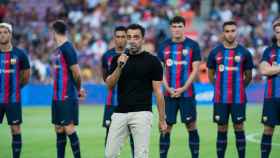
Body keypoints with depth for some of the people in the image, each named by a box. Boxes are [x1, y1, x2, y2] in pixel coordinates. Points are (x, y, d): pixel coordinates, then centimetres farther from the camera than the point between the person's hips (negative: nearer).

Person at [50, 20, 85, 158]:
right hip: (57, 96, 9)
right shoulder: (58, 49, 14)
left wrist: (78, 89, 1)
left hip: (68, 97, -9)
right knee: (59, 129, 10)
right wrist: (78, 90, 8)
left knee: (69, 128, -9)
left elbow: (76, 73, -14)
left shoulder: (67, 49, -14)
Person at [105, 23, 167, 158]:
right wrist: (119, 67, -14)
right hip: (120, 113, 4)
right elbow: (109, 85, 1)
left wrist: (162, 119, -2)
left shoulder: (152, 61, 0)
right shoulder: (118, 59, 10)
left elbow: (157, 91, 0)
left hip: (141, 113, -4)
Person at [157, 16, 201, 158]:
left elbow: (195, 70, -2)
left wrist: (183, 88, -11)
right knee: (166, 127, 3)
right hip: (169, 93, 2)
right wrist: (168, 88, -6)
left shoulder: (192, 45, 1)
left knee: (191, 126, 0)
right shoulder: (164, 46, 8)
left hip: (187, 93, -2)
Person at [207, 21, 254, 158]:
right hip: (220, 99, 1)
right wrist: (220, 87, 11)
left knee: (239, 128, 2)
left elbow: (248, 76, 10)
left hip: (238, 99, -1)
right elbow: (211, 74, 13)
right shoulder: (215, 52, 3)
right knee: (222, 129, 5)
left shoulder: (244, 53, 1)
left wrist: (239, 87, 11)